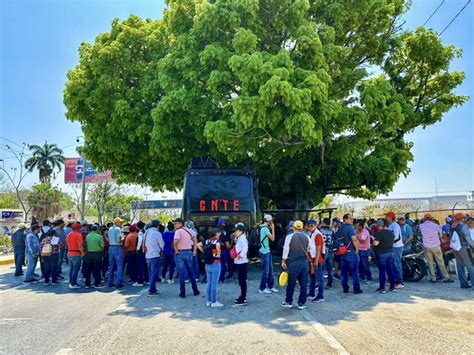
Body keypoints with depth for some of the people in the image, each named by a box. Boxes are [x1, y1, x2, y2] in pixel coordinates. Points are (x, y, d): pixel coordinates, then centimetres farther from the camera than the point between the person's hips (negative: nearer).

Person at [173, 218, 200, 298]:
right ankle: (195, 291, 21)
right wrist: (194, 250, 13)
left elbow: (175, 242, -28)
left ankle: (182, 293, 5)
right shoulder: (188, 230, 8)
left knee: (182, 273, 0)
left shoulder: (178, 231, -13)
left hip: (180, 253, -5)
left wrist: (176, 251, -15)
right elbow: (195, 240, 14)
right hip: (189, 252, 5)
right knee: (191, 272, 15)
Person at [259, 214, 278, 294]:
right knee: (265, 271, -2)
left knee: (270, 270, 15)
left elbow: (271, 238, 13)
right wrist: (273, 229, -9)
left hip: (267, 251, 10)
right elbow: (273, 238, -17)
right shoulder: (265, 228, -18)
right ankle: (262, 288, 8)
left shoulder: (263, 227, 12)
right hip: (264, 252, -10)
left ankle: (270, 286, 24)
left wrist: (271, 228, 7)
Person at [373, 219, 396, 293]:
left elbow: (375, 243, -23)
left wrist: (374, 239, -4)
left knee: (382, 271, -2)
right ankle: (392, 286, 16)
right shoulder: (391, 232, 6)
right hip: (390, 253, 7)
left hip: (381, 254, -7)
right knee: (390, 270, 12)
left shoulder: (380, 233, -18)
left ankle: (382, 288, 1)